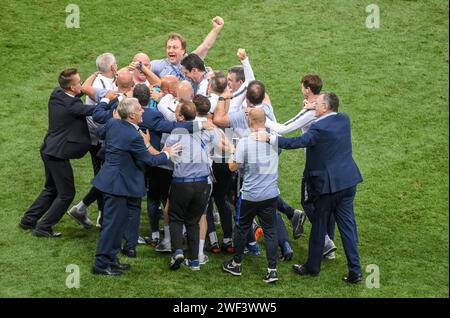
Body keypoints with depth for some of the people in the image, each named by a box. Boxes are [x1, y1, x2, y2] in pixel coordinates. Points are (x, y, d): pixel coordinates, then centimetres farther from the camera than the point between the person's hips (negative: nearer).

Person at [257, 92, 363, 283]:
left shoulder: (319, 128, -20)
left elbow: (297, 142, -25)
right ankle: (355, 271, 9)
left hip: (327, 183, -7)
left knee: (319, 227, 10)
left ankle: (313, 266, 24)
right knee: (347, 225, 9)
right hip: (348, 181, 7)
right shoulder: (344, 119, 4)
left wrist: (269, 138, -21)